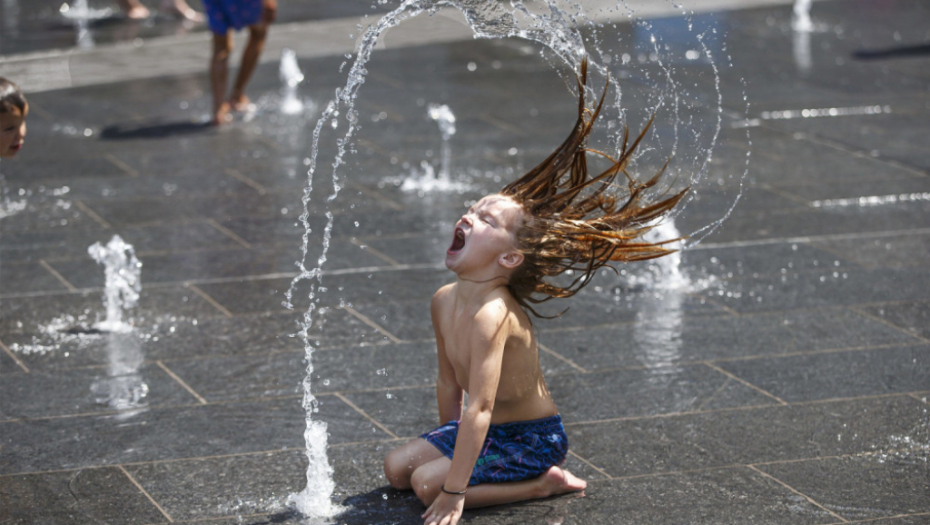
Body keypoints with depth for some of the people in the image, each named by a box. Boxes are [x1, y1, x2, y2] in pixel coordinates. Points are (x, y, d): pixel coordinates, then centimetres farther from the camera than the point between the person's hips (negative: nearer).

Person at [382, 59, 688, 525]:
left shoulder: (493, 316, -32)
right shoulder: (444, 301, -4)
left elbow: (480, 408, -34)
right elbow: (449, 383, 9)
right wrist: (448, 446, 17)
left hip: (533, 437, -8)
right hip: (488, 430, 8)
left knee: (428, 484, -19)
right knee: (396, 466, 4)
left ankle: (545, 483, -3)